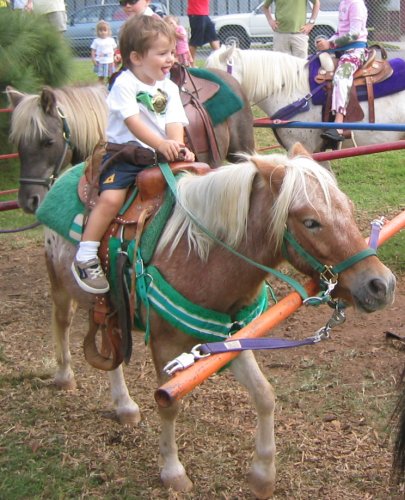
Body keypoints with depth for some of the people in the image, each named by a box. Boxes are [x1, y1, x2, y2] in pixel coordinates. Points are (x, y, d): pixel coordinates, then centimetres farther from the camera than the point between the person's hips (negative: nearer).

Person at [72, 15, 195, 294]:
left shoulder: (169, 88, 10)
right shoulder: (125, 84, -8)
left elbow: (174, 123, -2)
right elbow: (133, 121, -20)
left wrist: (178, 146, -24)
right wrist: (161, 143, -34)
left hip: (161, 156, 6)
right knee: (111, 198, -27)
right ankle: (85, 258, -19)